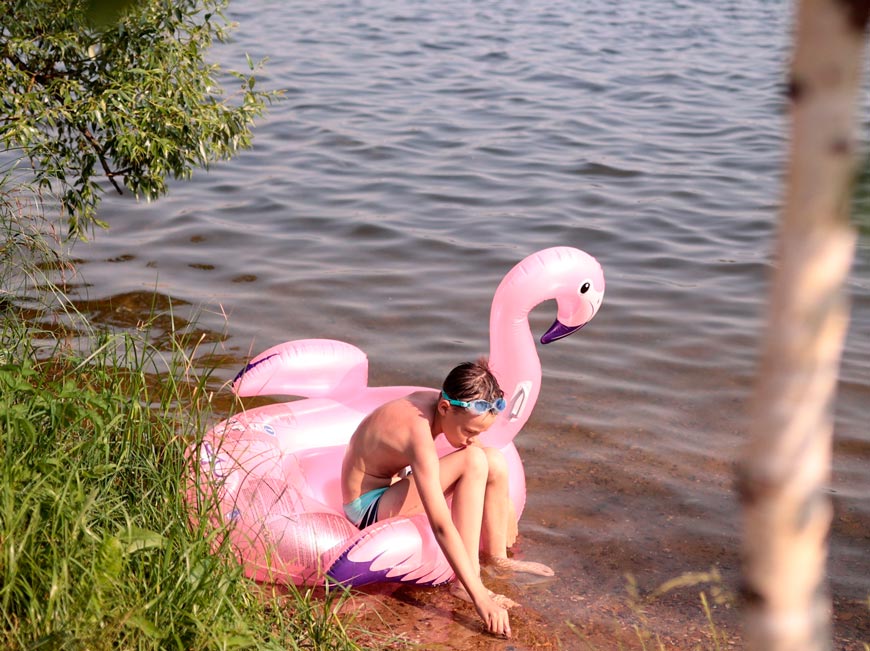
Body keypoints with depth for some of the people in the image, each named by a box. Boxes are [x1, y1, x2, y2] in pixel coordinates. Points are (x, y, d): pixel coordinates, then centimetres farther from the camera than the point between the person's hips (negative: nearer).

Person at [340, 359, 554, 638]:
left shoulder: (435, 402, -10)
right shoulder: (418, 432, -35)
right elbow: (441, 525, -39)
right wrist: (479, 598, -39)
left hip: (391, 488, 9)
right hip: (369, 509, -9)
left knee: (495, 462, -4)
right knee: (474, 461, -27)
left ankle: (496, 555, 11)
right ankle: (469, 586, -23)